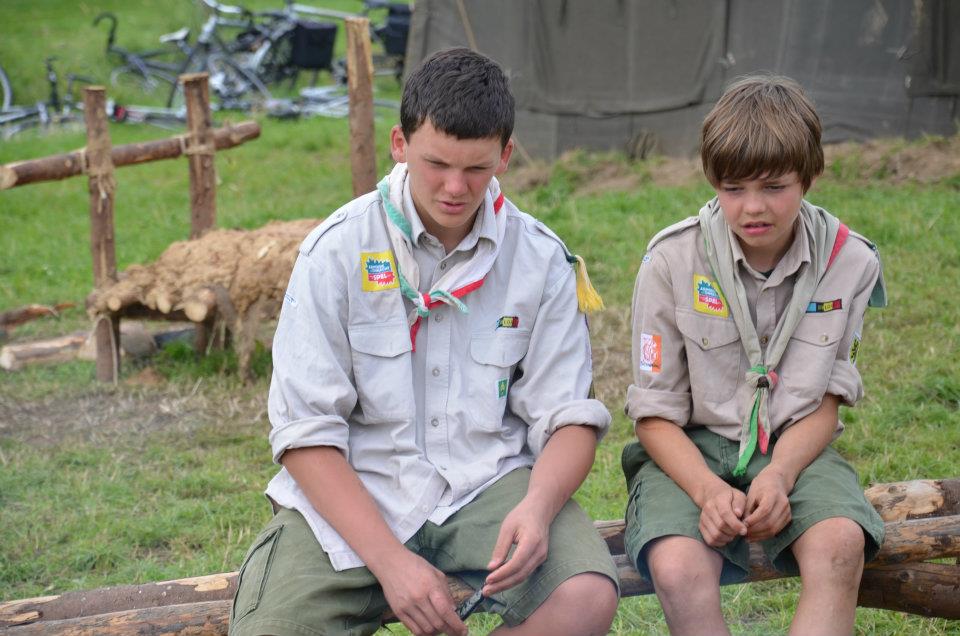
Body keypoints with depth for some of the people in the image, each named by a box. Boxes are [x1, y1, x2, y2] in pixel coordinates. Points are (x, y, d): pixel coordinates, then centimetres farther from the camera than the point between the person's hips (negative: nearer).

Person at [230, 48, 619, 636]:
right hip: (354, 493, -1)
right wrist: (389, 561, -20)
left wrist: (537, 506, -22)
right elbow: (306, 432, -8)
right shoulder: (337, 250, -5)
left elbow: (569, 418, 2)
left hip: (489, 484, 1)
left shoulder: (542, 259, 1)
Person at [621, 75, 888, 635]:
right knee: (678, 568, -33)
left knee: (840, 546, -32)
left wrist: (779, 475, -18)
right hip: (691, 449, -1)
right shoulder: (673, 260, -8)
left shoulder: (849, 262, -3)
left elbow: (825, 400, 2)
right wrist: (707, 490, -22)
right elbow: (655, 413, -4)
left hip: (793, 448, 1)